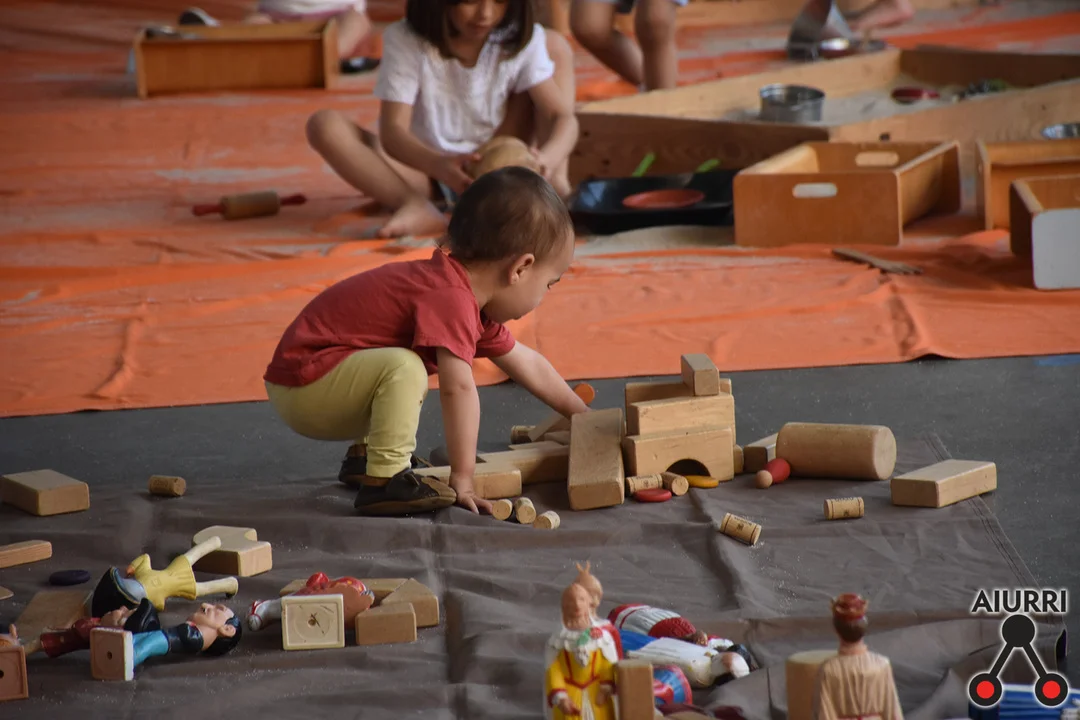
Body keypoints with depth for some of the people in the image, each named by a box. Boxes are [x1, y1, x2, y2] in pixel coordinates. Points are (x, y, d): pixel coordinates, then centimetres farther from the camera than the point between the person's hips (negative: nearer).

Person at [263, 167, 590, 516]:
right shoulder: (452, 299, -25)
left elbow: (528, 364, 23)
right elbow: (457, 387, -32)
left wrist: (583, 417, 30)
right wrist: (462, 481, -30)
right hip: (302, 381, -11)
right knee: (402, 368, -32)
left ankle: (364, 455, 27)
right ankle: (384, 481, -24)